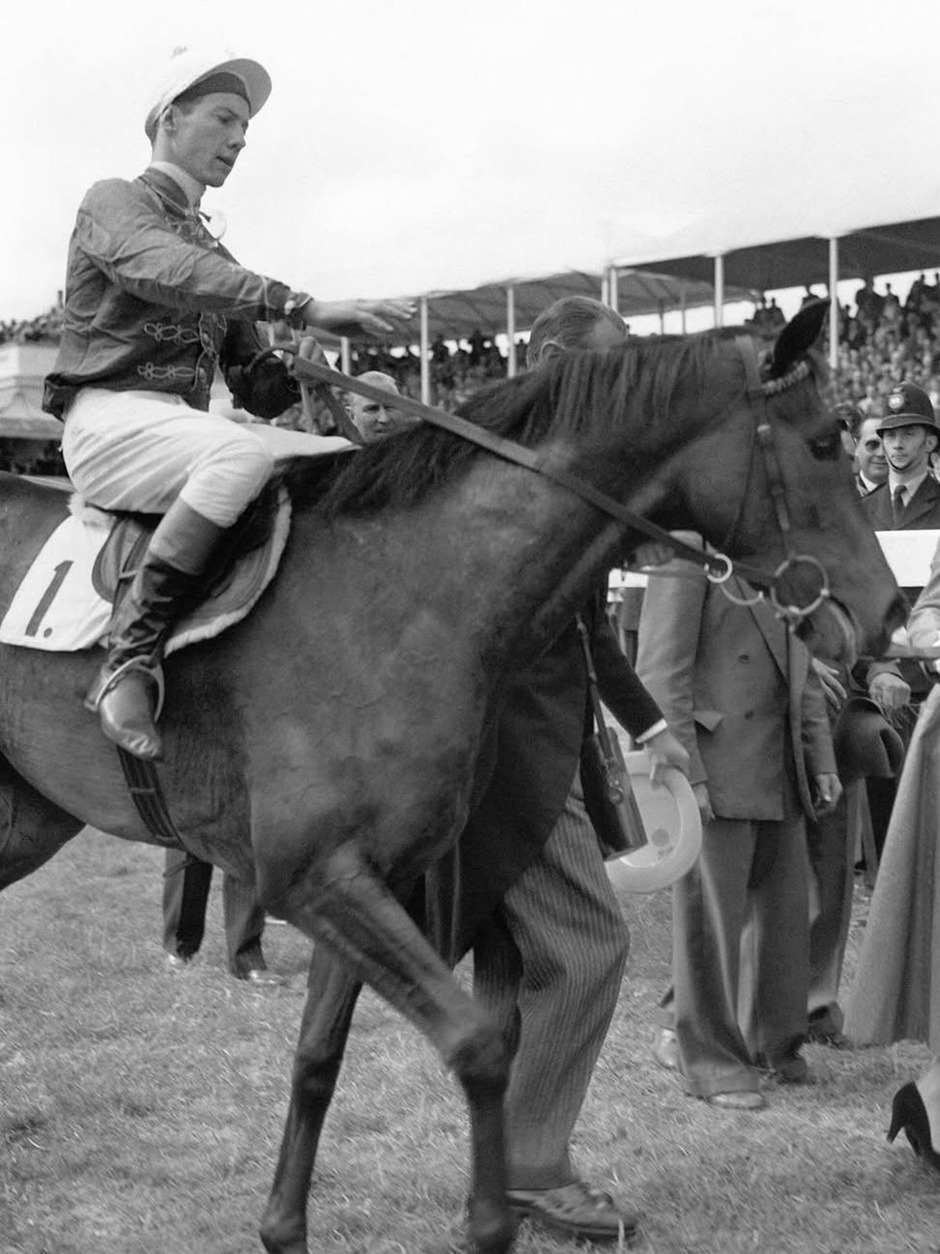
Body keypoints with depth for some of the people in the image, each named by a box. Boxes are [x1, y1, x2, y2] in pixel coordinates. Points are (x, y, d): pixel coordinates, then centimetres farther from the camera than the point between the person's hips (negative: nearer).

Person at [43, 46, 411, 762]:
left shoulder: (214, 253, 26)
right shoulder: (115, 202, 5)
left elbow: (252, 386, 23)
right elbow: (162, 268, -20)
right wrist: (300, 307, -32)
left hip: (184, 424, 7)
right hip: (109, 415, -7)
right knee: (241, 452, -37)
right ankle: (129, 662, -35)